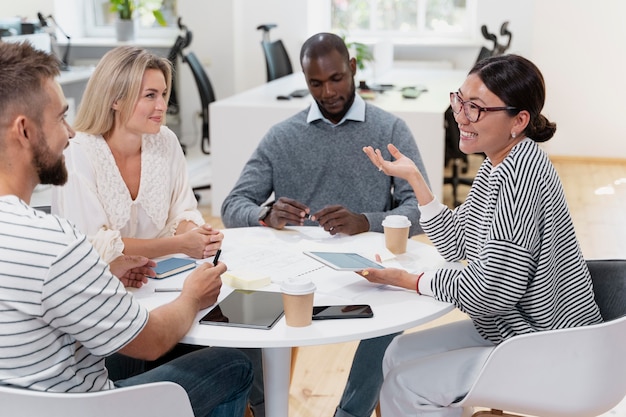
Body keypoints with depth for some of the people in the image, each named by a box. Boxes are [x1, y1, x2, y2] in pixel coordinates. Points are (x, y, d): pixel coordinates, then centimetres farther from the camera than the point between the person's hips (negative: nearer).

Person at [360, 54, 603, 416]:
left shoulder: (521, 174, -28)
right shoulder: (497, 166, 2)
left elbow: (491, 292, -28)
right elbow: (456, 245, 7)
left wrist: (411, 281, -15)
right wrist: (414, 177, 0)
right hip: (514, 329, 10)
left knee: (406, 386, -5)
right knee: (399, 354, 13)